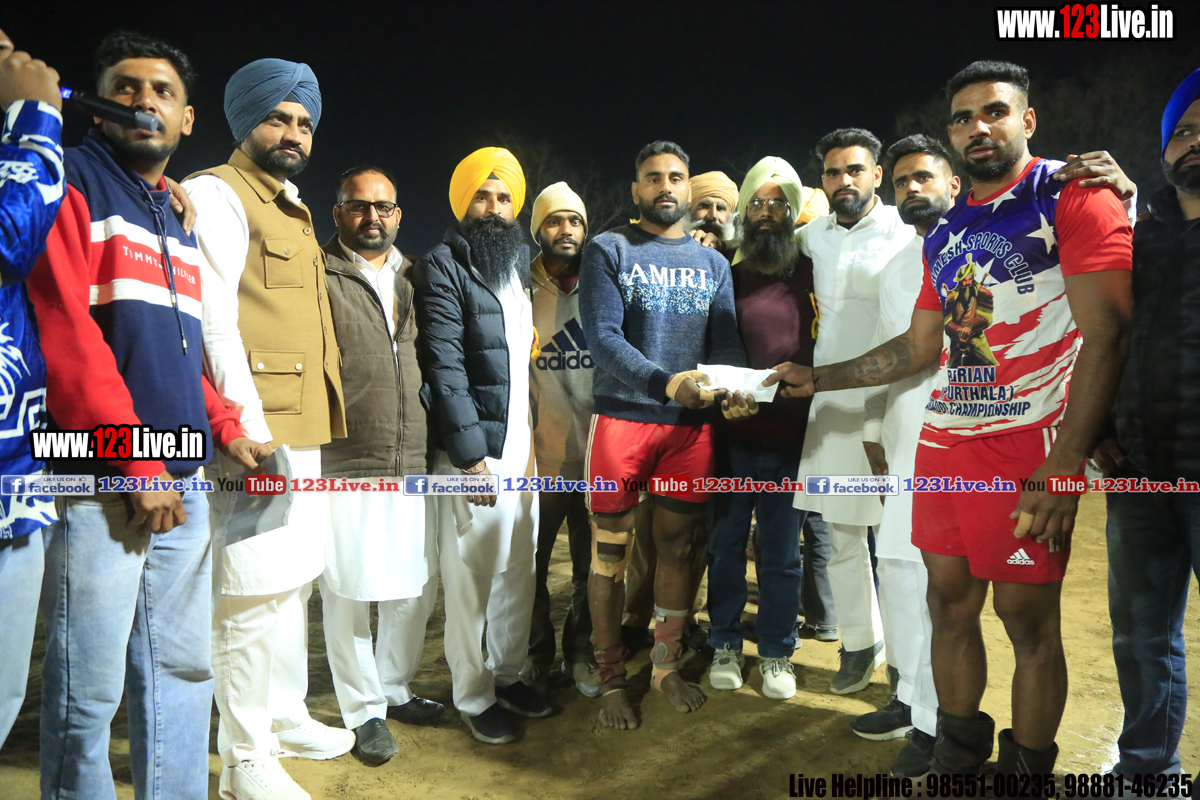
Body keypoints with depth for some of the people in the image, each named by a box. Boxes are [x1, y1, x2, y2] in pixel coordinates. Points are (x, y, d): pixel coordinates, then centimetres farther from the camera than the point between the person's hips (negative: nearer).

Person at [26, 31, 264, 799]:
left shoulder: (179, 213, 20)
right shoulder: (72, 180, -1)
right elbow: (67, 334, -11)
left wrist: (225, 428, 7)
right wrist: (137, 463, -14)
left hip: (183, 480, 7)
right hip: (103, 479, -7)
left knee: (184, 668, 11)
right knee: (91, 686, 0)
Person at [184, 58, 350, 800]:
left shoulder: (294, 210, 21)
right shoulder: (217, 194, -6)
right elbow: (214, 321, -16)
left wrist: (320, 421, 17)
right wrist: (251, 428, -21)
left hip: (305, 430, 9)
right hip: (258, 431, -9)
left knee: (293, 579, 17)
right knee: (253, 593, -3)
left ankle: (287, 718, 33)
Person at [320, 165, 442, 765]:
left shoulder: (415, 279, 16)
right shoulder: (318, 278, -2)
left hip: (414, 463, 6)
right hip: (344, 467, -5)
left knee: (418, 586, 13)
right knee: (348, 593, 3)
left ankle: (394, 688, 33)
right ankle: (364, 710, 20)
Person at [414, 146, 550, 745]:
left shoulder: (519, 266, 16)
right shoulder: (443, 268, -6)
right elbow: (445, 366, -14)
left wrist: (539, 433, 10)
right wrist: (472, 455, -18)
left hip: (522, 445, 7)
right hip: (472, 449, -7)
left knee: (520, 568, 13)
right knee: (471, 574, 1)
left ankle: (508, 674, 30)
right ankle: (473, 697, 16)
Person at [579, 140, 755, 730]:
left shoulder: (711, 263, 15)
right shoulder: (608, 250, 2)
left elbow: (726, 342, 9)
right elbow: (602, 337, -10)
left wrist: (733, 388, -14)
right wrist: (665, 382, -25)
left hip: (690, 426, 4)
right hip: (621, 419, -3)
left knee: (678, 548, 12)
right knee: (610, 553, 3)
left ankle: (667, 666, 28)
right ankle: (611, 678, 18)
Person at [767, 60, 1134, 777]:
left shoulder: (1074, 196, -3)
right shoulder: (946, 234, 17)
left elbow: (1106, 335, -11)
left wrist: (1063, 466, -19)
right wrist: (816, 379, 17)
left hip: (1027, 444, -6)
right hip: (943, 444, 6)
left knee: (1028, 619, 2)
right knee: (951, 606, 11)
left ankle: (1028, 770, 21)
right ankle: (957, 757, 28)